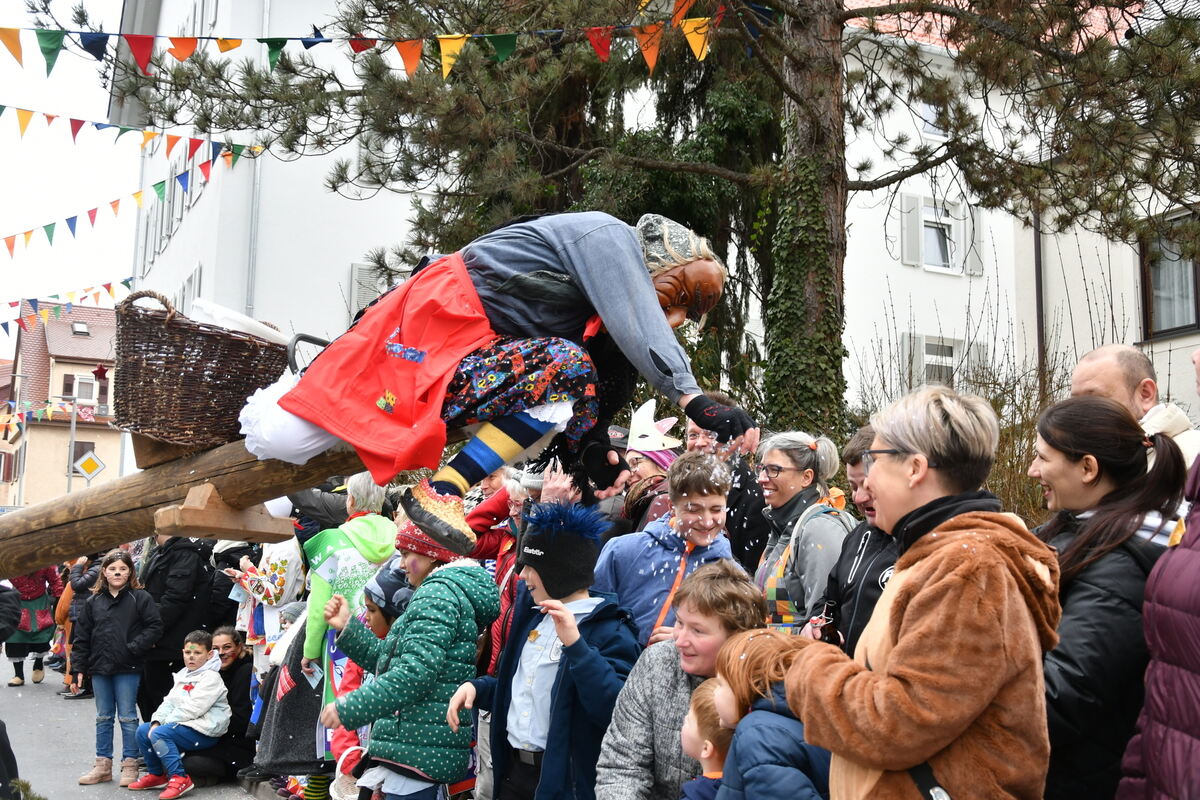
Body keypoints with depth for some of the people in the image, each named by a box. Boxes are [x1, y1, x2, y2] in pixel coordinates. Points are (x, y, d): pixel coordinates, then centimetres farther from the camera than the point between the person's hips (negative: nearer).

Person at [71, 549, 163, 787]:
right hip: (100, 668, 4)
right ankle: (103, 764, 22)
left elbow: (155, 627, -8)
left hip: (128, 669, -4)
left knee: (127, 717, 3)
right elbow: (82, 636, 8)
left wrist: (134, 647, -16)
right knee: (103, 717, 13)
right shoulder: (93, 602, 7)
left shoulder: (140, 597, -4)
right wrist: (78, 668, 4)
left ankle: (129, 764, 11)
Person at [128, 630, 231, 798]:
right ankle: (156, 775, 17)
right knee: (143, 730, 4)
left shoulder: (211, 678, -13)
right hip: (184, 725, 10)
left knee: (159, 733, -26)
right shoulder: (183, 674, 16)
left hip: (205, 732, -10)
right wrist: (156, 721, -7)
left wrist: (162, 725, -15)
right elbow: (170, 702, 11)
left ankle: (179, 779, -24)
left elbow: (192, 709, -20)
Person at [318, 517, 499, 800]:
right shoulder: (458, 590, 19)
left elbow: (415, 674, -25)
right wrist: (346, 627, 15)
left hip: (416, 749, -11)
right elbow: (391, 661, 20)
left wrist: (347, 708, -20)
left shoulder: (438, 592, -13)